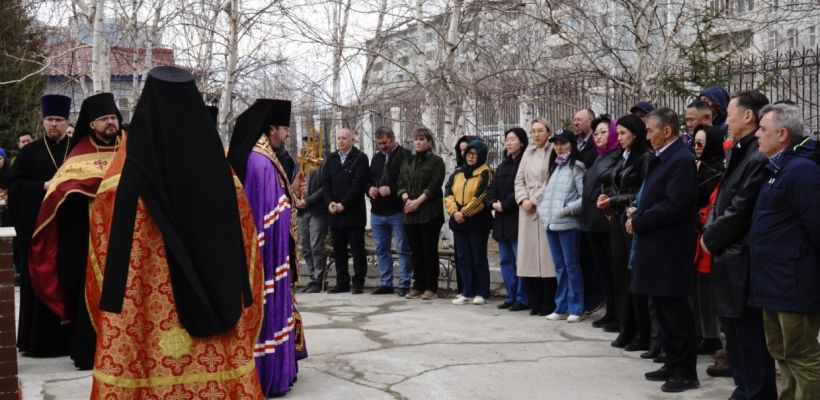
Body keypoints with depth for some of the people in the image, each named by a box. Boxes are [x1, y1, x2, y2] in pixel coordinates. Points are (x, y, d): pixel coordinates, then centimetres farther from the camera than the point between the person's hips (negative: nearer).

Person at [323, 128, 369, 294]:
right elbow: (325, 183, 9)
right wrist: (330, 203, -7)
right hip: (334, 212, 5)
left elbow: (358, 185, -12)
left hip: (353, 213, -5)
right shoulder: (331, 159, 13)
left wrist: (343, 204, -15)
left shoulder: (360, 158, -3)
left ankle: (358, 283, 6)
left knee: (357, 249, 0)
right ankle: (342, 283, 14)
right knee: (338, 250, 8)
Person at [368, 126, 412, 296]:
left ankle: (404, 284, 3)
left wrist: (391, 189, -22)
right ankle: (385, 283, 20)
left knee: (403, 249, -1)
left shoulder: (405, 156, -8)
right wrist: (370, 188, 0)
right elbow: (368, 180, 21)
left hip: (397, 212, -7)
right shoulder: (376, 158, 15)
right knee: (381, 249, 12)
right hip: (377, 212, 7)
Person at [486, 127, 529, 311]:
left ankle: (522, 298, -1)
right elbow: (491, 188, 15)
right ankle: (511, 296, 18)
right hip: (502, 220, 8)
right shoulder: (502, 166, 19)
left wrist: (505, 204, -16)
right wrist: (493, 203, -4)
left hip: (517, 218, -8)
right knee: (505, 260, 11)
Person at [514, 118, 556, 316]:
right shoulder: (528, 153, 16)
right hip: (527, 210, 5)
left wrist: (534, 200, -10)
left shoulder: (553, 151, -2)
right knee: (529, 255, 4)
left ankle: (548, 304, -1)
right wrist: (523, 199, -2)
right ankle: (535, 302, 11)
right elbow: (519, 179, 14)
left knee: (546, 254, -7)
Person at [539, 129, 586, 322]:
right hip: (550, 223, 7)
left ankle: (575, 309, 5)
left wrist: (568, 209, -17)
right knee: (559, 267, 11)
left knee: (571, 266, -2)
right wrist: (542, 209, 8)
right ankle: (561, 308, 17)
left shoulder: (576, 167, -4)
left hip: (568, 224, -7)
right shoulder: (554, 167, 19)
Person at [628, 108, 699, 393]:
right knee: (663, 310, 15)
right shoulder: (662, 158, 14)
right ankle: (673, 364, 25)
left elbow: (672, 206, -23)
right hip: (656, 246, 10)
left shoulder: (681, 160, -16)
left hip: (670, 249, -10)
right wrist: (637, 216, 1)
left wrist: (638, 222, -14)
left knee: (676, 311, -2)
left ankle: (687, 372, 6)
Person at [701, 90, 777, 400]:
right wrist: (710, 234, 2)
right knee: (735, 334, 19)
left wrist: (710, 238, -6)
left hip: (742, 262, -10)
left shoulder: (758, 158, -20)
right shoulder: (739, 153, 11)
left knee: (750, 336, 0)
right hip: (730, 257, 10)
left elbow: (739, 211, -20)